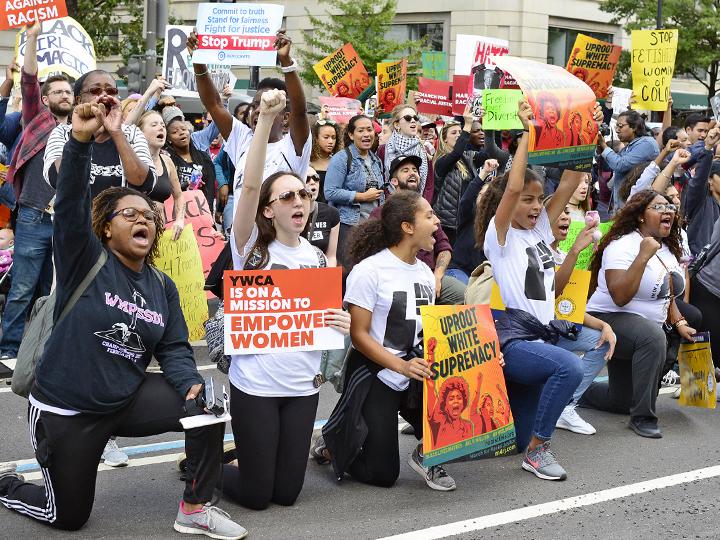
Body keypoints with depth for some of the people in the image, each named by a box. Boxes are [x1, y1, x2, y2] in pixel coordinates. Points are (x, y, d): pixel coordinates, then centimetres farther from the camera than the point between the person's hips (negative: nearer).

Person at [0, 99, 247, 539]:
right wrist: (81, 139, -41)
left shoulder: (162, 286, 5)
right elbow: (70, 203, -27)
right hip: (65, 408, -4)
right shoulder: (86, 260, -11)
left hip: (128, 400, 5)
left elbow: (174, 348, 4)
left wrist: (192, 384, -18)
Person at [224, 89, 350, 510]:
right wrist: (265, 121, -33)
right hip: (255, 383, -5)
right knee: (255, 495, 1)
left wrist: (341, 324, -7)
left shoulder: (317, 257, 7)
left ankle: (252, 455, 38)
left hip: (302, 386, 5)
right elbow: (250, 186, -24)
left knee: (286, 493, 8)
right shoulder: (252, 247, -8)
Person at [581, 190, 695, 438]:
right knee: (653, 337, -39)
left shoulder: (668, 249, 8)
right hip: (609, 320, -9)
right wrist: (643, 256, -34)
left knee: (622, 402, 11)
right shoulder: (623, 245, -19)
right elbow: (620, 297, -31)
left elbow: (667, 296, 18)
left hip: (642, 327, 9)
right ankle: (643, 417, -31)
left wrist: (679, 323, 1)